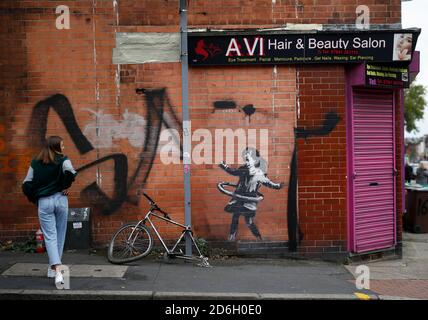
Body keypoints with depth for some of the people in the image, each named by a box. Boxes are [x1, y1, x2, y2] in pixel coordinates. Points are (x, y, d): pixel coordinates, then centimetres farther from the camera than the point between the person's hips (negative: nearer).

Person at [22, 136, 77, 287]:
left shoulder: (35, 162, 8)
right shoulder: (63, 160, -1)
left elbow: (26, 184, 3)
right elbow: (70, 172, -22)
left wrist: (34, 199, 15)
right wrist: (66, 186, -6)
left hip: (43, 202, 1)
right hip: (60, 199, -1)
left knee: (50, 236, 0)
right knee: (60, 235, 15)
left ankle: (58, 271, -14)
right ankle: (53, 268, 25)